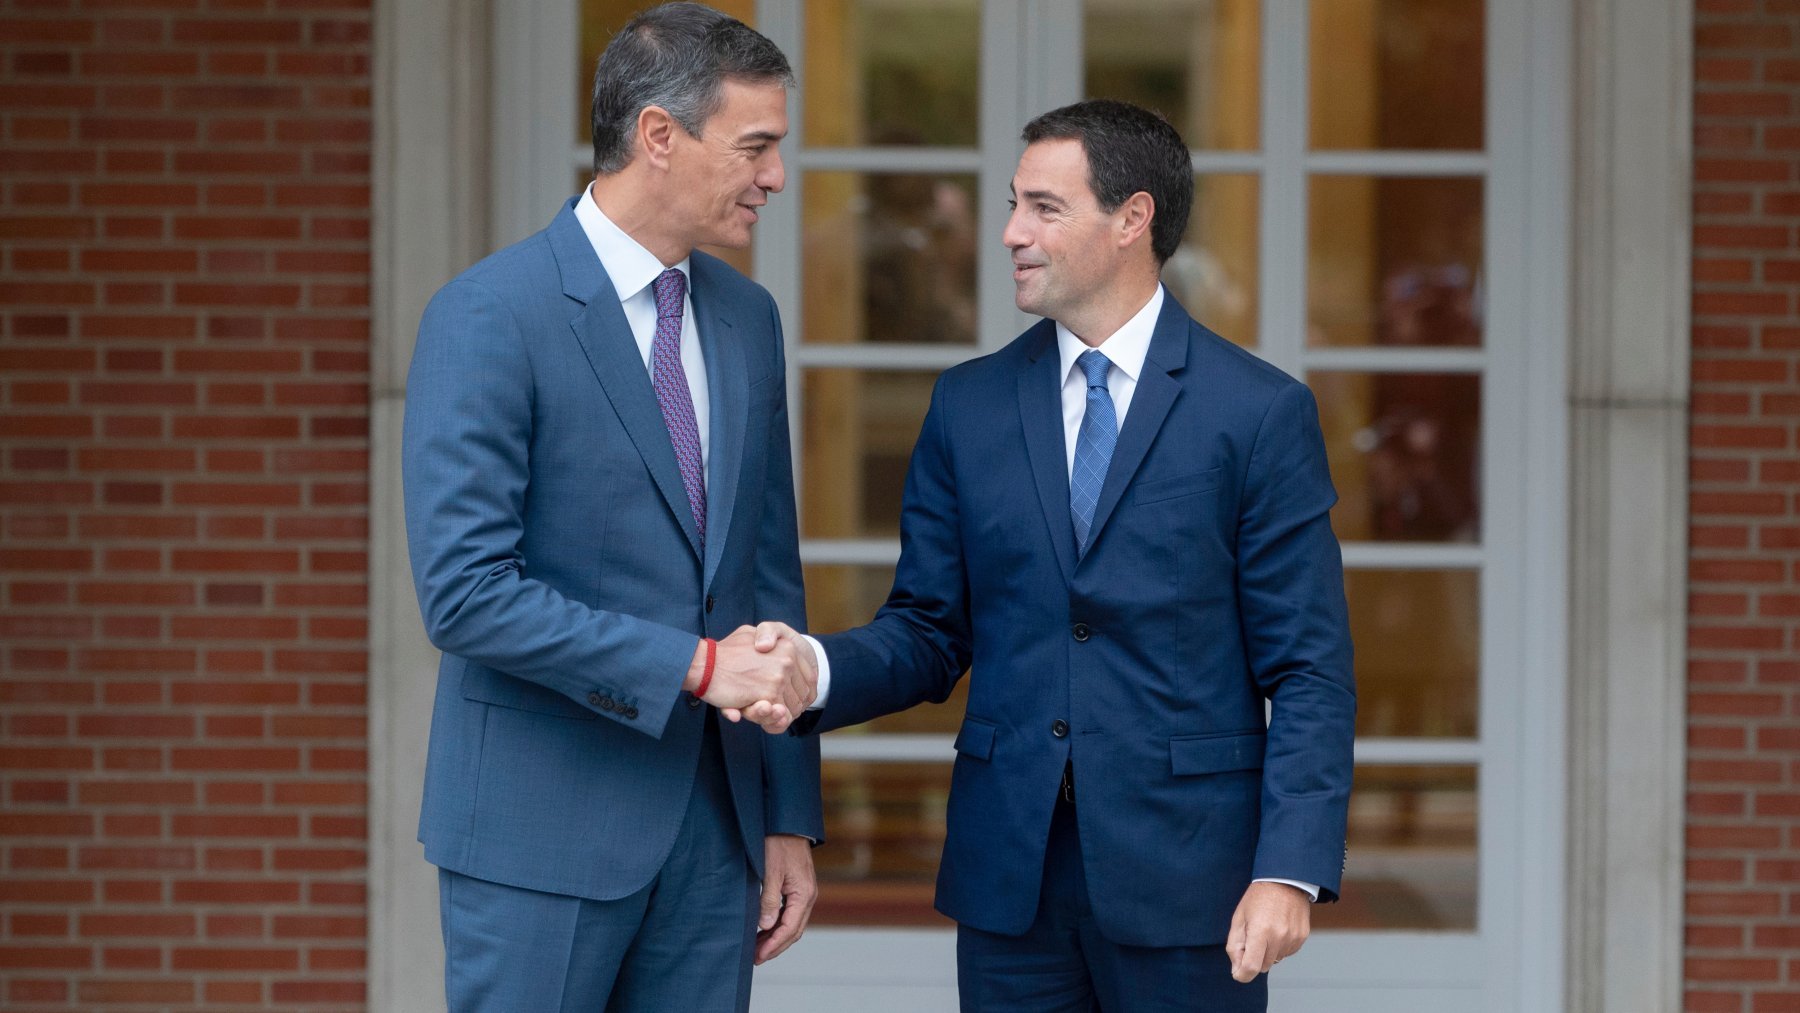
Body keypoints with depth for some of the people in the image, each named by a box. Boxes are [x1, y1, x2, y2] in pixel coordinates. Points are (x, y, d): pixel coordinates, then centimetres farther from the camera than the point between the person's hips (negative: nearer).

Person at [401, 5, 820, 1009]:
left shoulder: (747, 319, 11)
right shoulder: (491, 316, -11)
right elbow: (465, 590, -18)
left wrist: (790, 816, 11)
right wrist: (694, 665, -20)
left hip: (714, 822, 6)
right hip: (542, 826, -6)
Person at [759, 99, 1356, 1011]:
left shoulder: (1259, 412, -3)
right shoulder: (969, 405, 9)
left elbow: (1309, 672, -5)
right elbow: (930, 633, 10)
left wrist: (1291, 869, -15)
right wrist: (818, 670, -11)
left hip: (1183, 869, -3)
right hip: (1010, 869, 3)